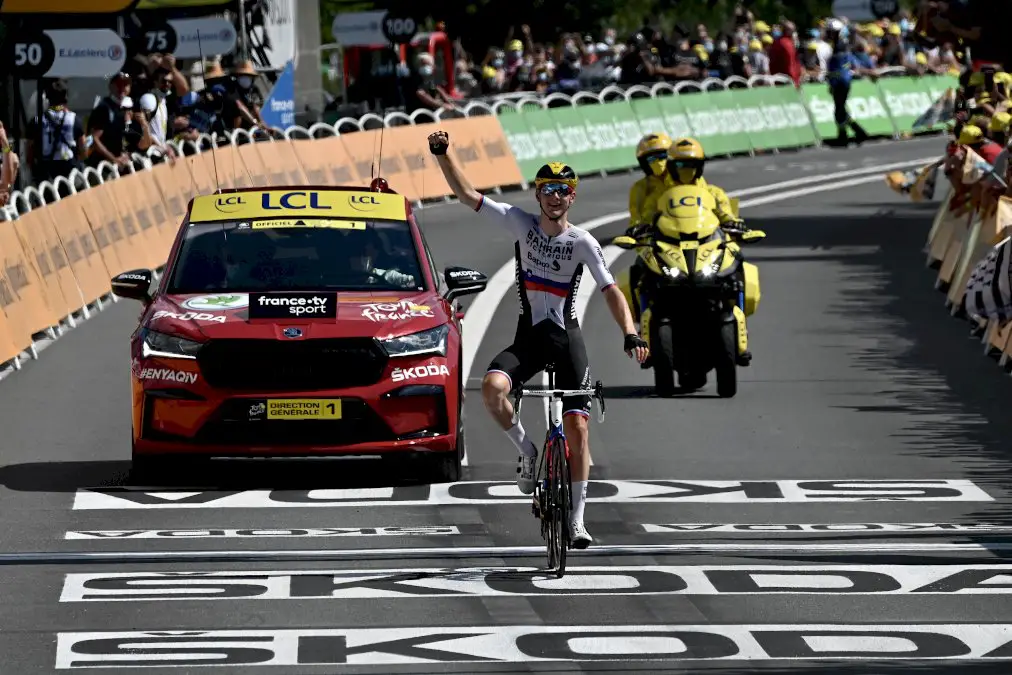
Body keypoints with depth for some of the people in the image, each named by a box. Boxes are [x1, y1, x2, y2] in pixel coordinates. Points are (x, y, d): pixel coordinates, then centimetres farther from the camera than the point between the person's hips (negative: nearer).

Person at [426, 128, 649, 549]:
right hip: (528, 337, 1)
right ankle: (526, 450, -2)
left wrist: (630, 334, -29)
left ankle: (577, 519, 1)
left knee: (577, 428, -8)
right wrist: (442, 154, -15)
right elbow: (466, 194, -3)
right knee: (492, 388, -29)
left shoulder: (582, 243, -7)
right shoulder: (520, 223, -2)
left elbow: (610, 291, -14)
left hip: (567, 339, -1)